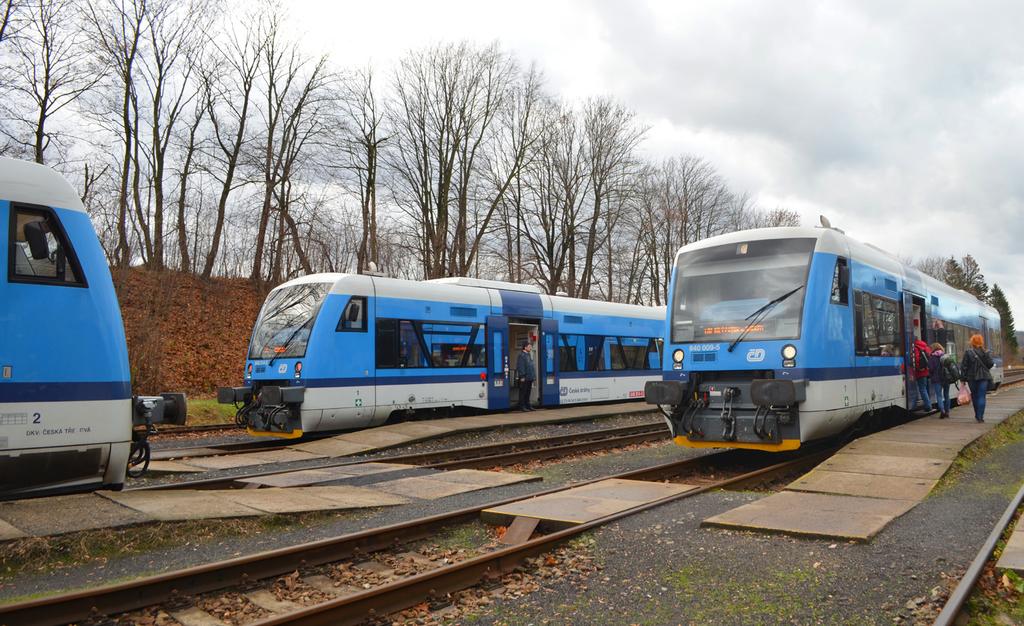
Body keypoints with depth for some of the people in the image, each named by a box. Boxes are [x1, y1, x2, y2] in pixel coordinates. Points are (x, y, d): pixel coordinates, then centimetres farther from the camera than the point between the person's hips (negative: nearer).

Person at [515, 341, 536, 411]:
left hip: (529, 378, 9)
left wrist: (533, 376, 20)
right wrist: (522, 377, -21)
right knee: (523, 392, -4)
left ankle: (527, 405, 20)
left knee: (528, 392, 14)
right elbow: (521, 367, -18)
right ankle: (522, 406, 0)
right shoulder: (521, 355, -13)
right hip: (524, 378, -9)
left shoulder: (529, 355, 17)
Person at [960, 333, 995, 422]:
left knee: (974, 396, 14)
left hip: (972, 377, 0)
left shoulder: (968, 352, -6)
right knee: (981, 396, -1)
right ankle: (980, 417, -9)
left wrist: (963, 378, -2)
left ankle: (977, 415, 25)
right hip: (984, 377, 0)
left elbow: (964, 366, -7)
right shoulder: (985, 352, -3)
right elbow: (990, 364, -3)